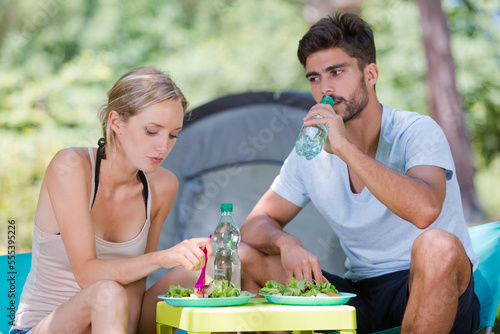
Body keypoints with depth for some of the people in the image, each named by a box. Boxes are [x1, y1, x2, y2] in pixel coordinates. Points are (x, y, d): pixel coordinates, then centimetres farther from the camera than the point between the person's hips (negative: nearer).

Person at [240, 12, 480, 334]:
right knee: (246, 259, -8)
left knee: (437, 246, -39)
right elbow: (256, 225, 7)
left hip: (431, 290, -4)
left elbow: (424, 210, -32)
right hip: (360, 293, 5)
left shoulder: (417, 131, -12)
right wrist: (286, 243, -18)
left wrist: (345, 148, -32)